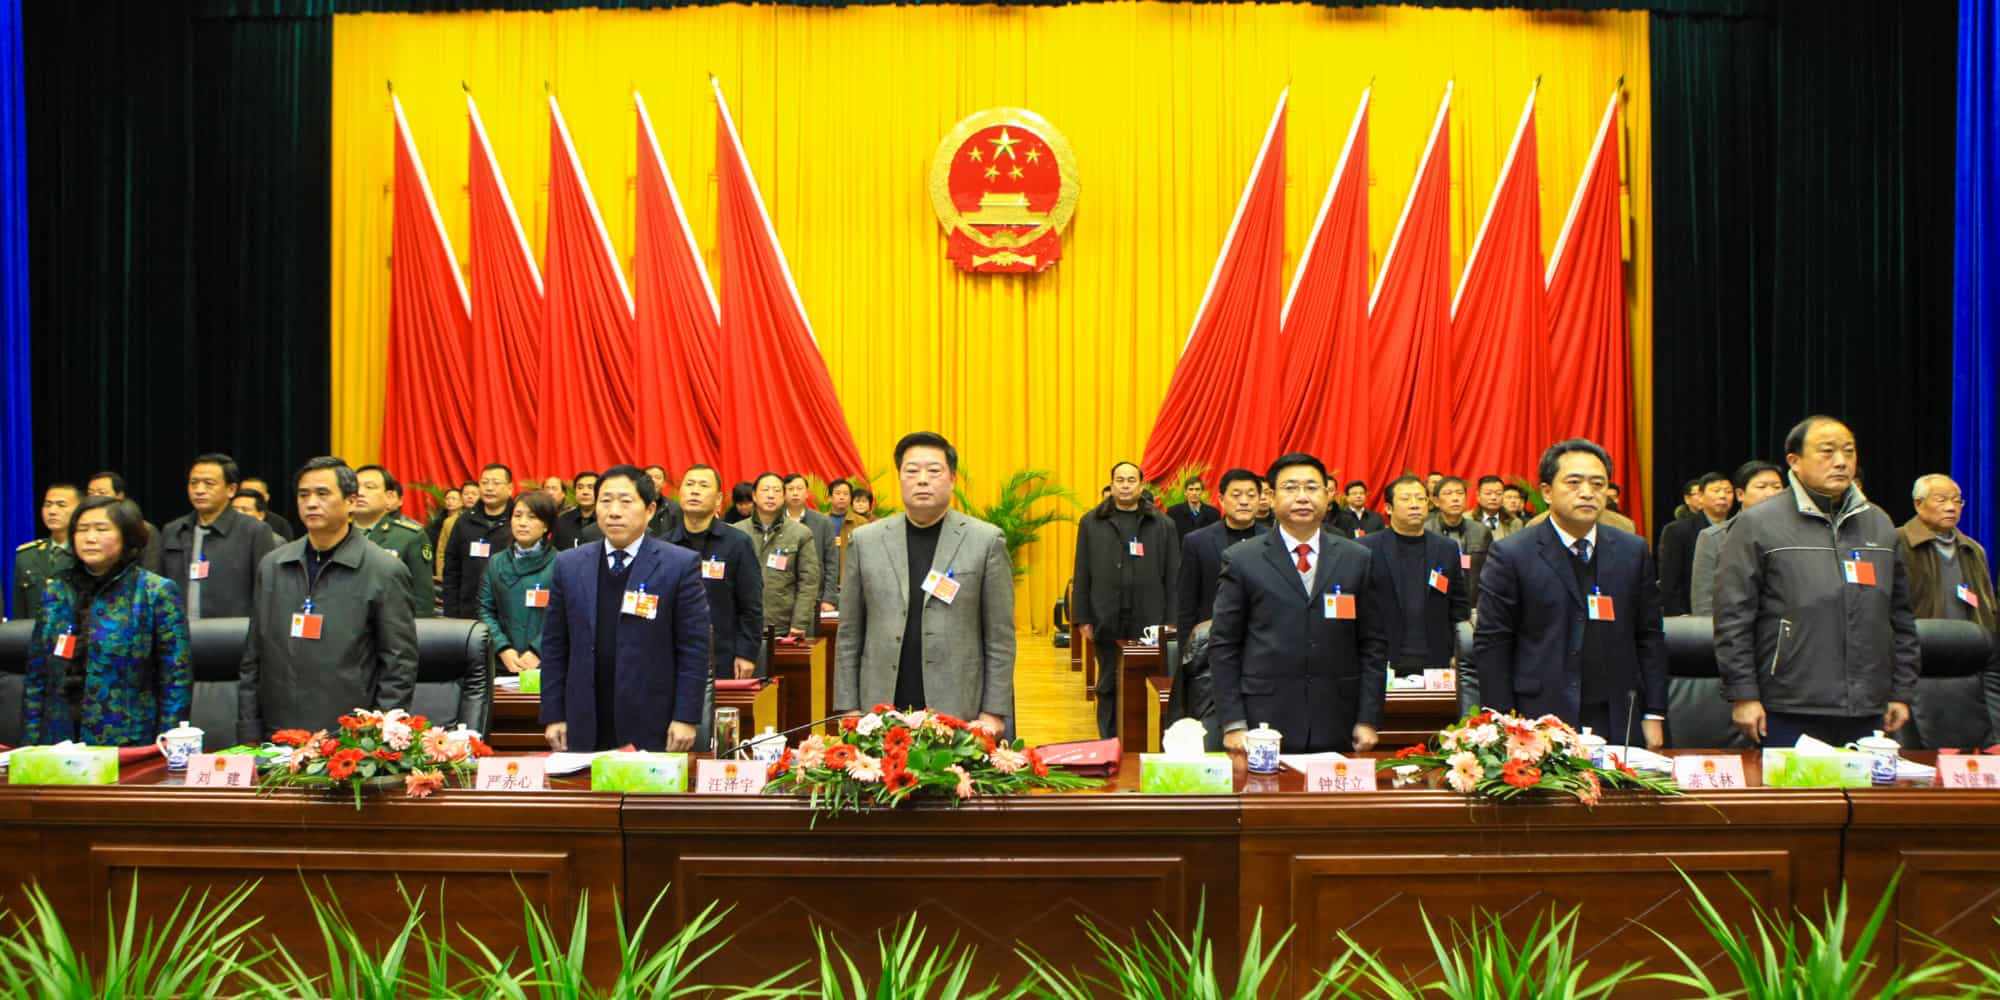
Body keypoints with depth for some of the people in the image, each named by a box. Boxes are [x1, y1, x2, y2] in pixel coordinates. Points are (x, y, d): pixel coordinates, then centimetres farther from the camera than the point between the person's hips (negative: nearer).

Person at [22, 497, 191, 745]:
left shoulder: (157, 592, -3)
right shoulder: (55, 592, 9)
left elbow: (177, 678, -6)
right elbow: (35, 677, 12)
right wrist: (30, 743, 6)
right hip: (60, 744, 4)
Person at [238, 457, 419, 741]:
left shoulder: (385, 571, -4)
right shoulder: (271, 566, 10)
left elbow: (400, 665, -4)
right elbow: (253, 658, 14)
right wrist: (249, 735, 9)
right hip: (278, 739, 4)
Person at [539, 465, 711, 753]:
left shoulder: (681, 565, -3)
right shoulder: (569, 565, 8)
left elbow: (694, 649, -5)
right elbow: (554, 647, 9)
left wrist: (686, 718, -9)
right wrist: (553, 716, 5)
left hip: (653, 729, -3)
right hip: (584, 729, 3)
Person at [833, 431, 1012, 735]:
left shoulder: (987, 540, 0)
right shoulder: (866, 540, 7)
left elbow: (999, 637, 0)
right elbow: (849, 635, 8)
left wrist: (994, 713, -4)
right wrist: (849, 709, 4)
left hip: (960, 715, -1)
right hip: (881, 716, 2)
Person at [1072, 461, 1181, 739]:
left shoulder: (1163, 525, 4)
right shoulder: (1091, 523, 6)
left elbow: (1173, 578, 3)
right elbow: (1082, 575, 5)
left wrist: (1170, 622, -3)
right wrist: (1083, 619, 0)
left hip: (1149, 622, -1)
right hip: (1107, 622, 1)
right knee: (1108, 687, 8)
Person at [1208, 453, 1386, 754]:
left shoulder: (1357, 559, 8)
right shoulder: (1241, 560, 2)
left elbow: (1373, 644, 9)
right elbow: (1223, 645, 1)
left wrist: (1369, 720, 3)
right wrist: (1233, 723, -5)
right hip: (1265, 723, -2)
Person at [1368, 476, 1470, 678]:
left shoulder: (1448, 548, 11)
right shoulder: (1367, 549, 1)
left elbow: (1460, 606, 12)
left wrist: (1456, 654, 4)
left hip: (1435, 661, 2)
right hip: (1385, 663, -2)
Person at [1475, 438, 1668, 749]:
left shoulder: (1633, 551, 8)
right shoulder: (1510, 555, -4)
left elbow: (1650, 637, 11)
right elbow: (1490, 645, -4)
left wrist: (1654, 715, 7)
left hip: (1618, 724, 3)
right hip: (1538, 724, -3)